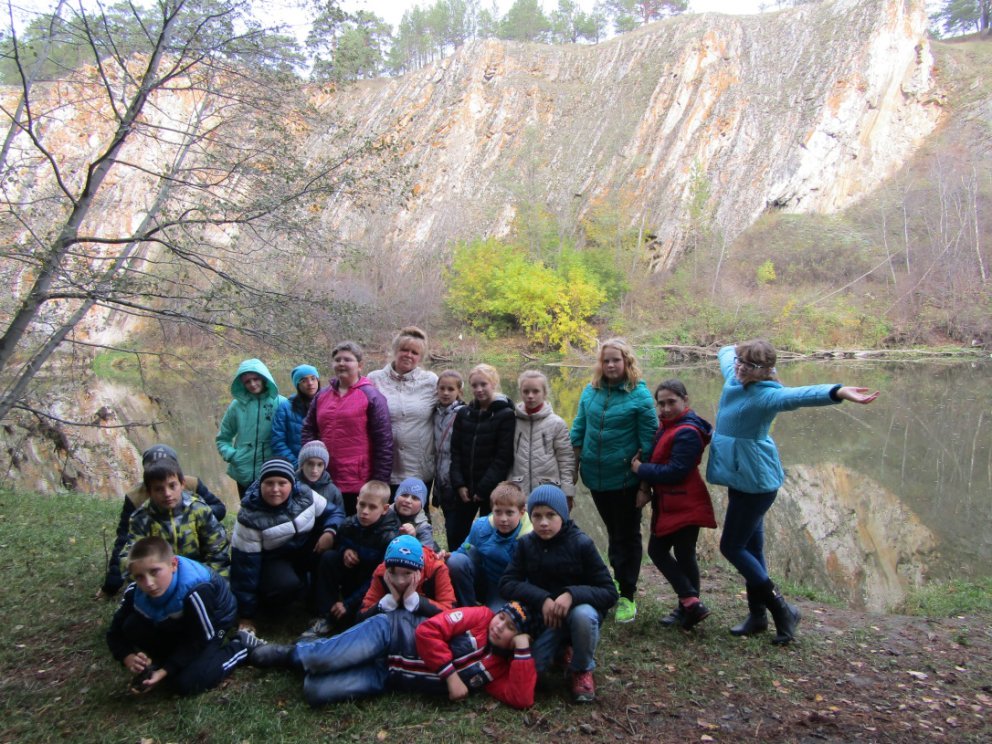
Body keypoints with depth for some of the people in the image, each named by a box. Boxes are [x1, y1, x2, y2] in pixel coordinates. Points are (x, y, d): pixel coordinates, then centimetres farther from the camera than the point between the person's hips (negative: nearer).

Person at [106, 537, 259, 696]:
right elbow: (115, 632, -12)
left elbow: (200, 639, -28)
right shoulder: (134, 592, -25)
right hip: (178, 623, 5)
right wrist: (128, 657, -32)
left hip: (210, 626, -5)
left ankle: (241, 646, -3)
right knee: (131, 627, -20)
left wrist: (165, 671, -30)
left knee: (185, 683, -21)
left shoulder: (195, 591, -42)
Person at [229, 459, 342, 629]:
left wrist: (330, 532, -28)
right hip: (273, 560, -4)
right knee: (287, 585, -35)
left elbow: (334, 511, -3)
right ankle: (265, 602, 0)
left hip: (306, 549, 4)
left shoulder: (305, 495, -16)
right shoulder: (250, 518, -25)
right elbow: (245, 565, -21)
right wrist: (246, 615, -17)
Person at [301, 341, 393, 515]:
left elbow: (384, 441, -8)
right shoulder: (322, 395, 12)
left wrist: (379, 482, -12)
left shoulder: (371, 396, -4)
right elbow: (308, 430, 18)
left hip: (359, 485, -5)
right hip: (325, 483, 5)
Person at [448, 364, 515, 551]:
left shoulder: (506, 415, -7)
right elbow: (456, 451, 6)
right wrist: (459, 484, -4)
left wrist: (483, 488, -14)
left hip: (492, 490, -4)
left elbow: (504, 457, -11)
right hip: (465, 488, 4)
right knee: (455, 534, 6)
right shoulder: (463, 414, 7)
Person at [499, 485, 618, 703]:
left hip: (579, 607, -2)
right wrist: (542, 598, -26)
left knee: (583, 615, -37)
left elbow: (609, 592, -16)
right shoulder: (526, 544, -5)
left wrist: (572, 595, -34)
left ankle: (582, 670, -7)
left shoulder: (581, 543, -15)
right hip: (544, 616, 2)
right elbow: (506, 584, -9)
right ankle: (562, 648, 13)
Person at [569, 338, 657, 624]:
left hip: (626, 479, -4)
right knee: (613, 531, 19)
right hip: (596, 478, 4)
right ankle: (618, 578, 36)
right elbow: (578, 433, 9)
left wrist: (645, 484, -11)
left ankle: (627, 596, 18)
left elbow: (648, 444, -10)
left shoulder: (640, 395, -12)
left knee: (627, 535, 8)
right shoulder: (590, 392, 2)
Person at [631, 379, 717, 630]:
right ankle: (689, 603, 16)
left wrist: (641, 469, -15)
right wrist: (646, 488, -5)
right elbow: (655, 459, 9)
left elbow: (675, 471, -24)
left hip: (685, 505, -10)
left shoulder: (687, 432, -19)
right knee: (656, 550, 12)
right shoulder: (667, 425, 10)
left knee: (684, 556, 1)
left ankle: (688, 605, 15)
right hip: (668, 504, 10)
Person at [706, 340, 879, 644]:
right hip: (739, 479, 8)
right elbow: (725, 353, 27)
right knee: (751, 547, 15)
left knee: (732, 547, -3)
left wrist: (839, 392, -58)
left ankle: (783, 610, 9)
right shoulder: (733, 378, 4)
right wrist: (730, 349, 49)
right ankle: (757, 616, 26)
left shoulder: (766, 394, -19)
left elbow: (798, 394, -40)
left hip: (755, 482, -8)